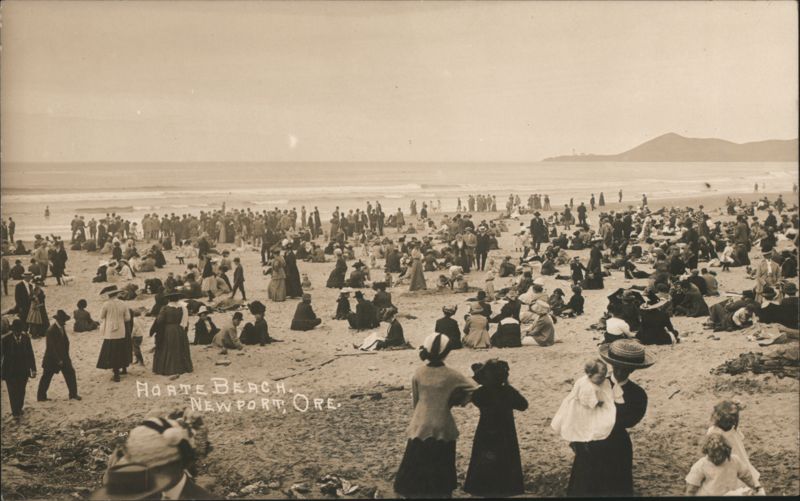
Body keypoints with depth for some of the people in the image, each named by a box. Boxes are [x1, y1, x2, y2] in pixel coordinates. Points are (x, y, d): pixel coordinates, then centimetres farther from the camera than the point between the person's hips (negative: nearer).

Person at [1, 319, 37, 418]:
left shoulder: (26, 338, -3)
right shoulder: (6, 339, -10)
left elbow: (30, 354, 3)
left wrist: (33, 369, 2)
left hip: (23, 370, 2)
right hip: (10, 372, -2)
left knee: (21, 392, 10)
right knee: (13, 392, 0)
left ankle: (19, 409, 29)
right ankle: (15, 412, 13)